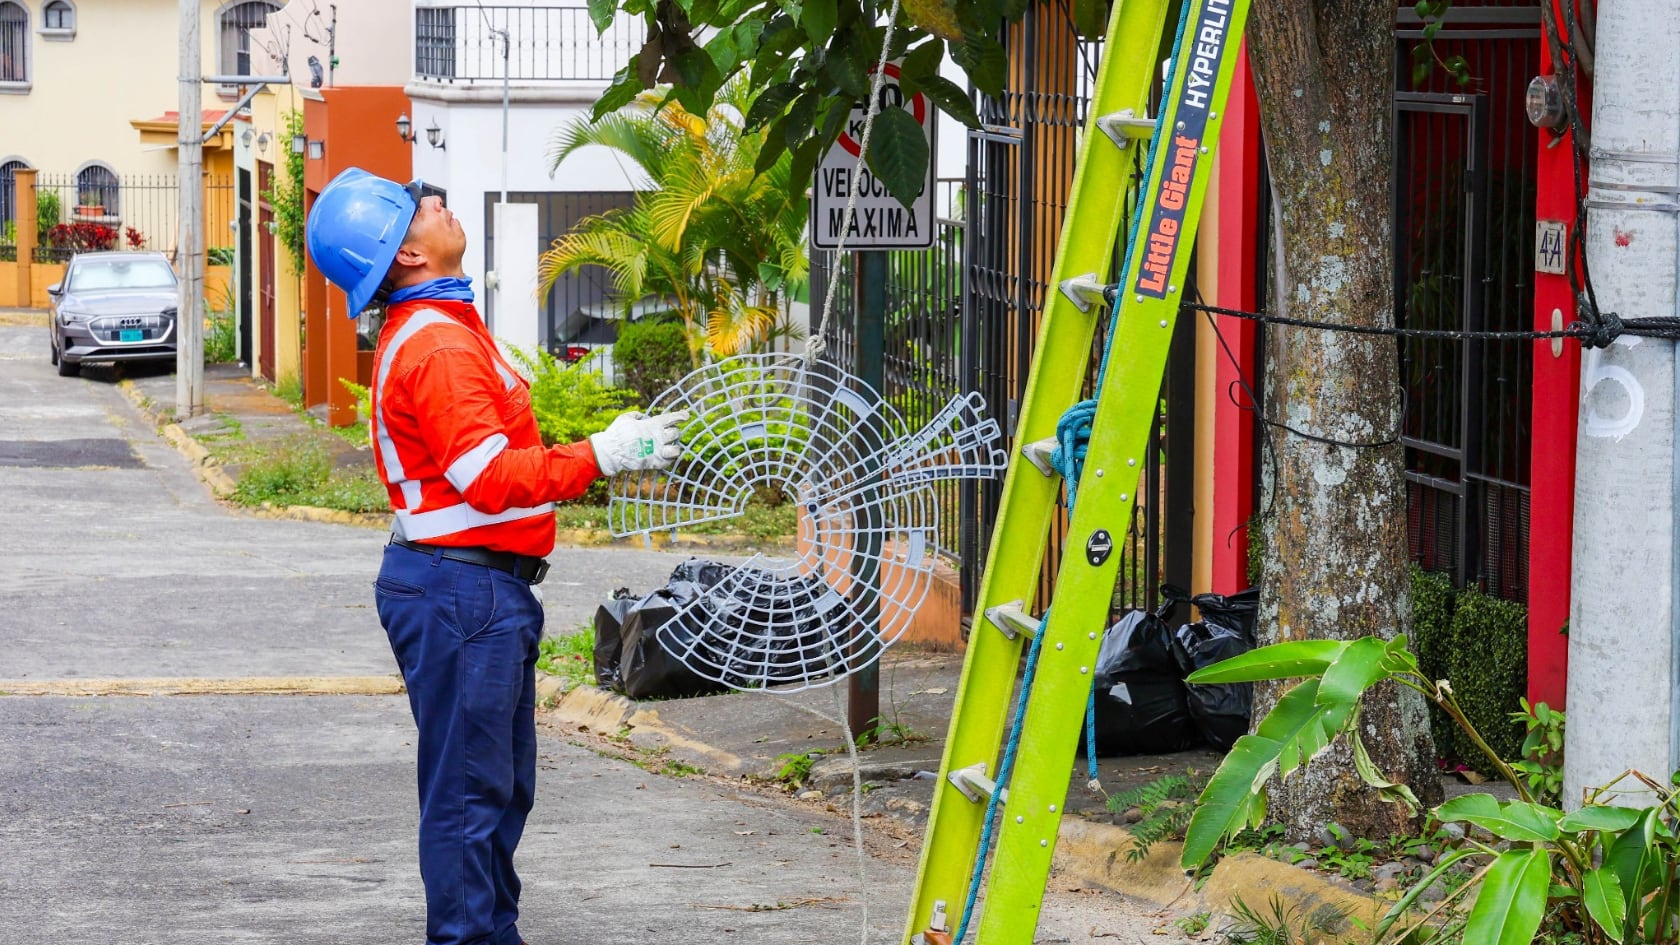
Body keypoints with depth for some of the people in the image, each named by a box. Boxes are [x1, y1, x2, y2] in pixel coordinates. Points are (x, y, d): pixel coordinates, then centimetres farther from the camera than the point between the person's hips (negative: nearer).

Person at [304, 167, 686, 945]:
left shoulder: (434, 331, 16)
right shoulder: (437, 346, -19)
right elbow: (492, 478, -24)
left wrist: (607, 450, 16)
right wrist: (602, 456, -19)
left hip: (478, 590, 11)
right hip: (463, 591, -11)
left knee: (501, 786, 17)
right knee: (469, 789, -5)